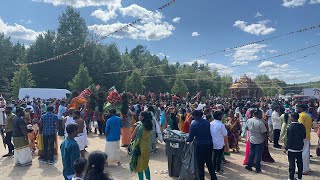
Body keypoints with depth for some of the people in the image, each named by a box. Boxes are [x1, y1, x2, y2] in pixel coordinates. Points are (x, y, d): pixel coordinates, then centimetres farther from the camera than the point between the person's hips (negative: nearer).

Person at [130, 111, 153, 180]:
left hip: (140, 148, -7)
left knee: (139, 166, 7)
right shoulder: (149, 126, 0)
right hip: (147, 148, 7)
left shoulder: (139, 126, -19)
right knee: (146, 165, 22)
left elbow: (132, 137, -15)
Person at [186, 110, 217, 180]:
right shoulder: (207, 122, 2)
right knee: (209, 162, 20)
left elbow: (191, 138, -8)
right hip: (209, 144, 5)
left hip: (201, 145, -5)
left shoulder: (193, 124, -11)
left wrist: (186, 140, 14)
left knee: (200, 164, 10)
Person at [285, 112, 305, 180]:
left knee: (292, 164, 4)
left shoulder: (290, 127, -19)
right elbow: (304, 137, 8)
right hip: (300, 148, 5)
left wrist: (286, 148, -8)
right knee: (300, 163, 14)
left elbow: (289, 139, -17)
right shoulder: (302, 126, -3)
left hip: (292, 149, -5)